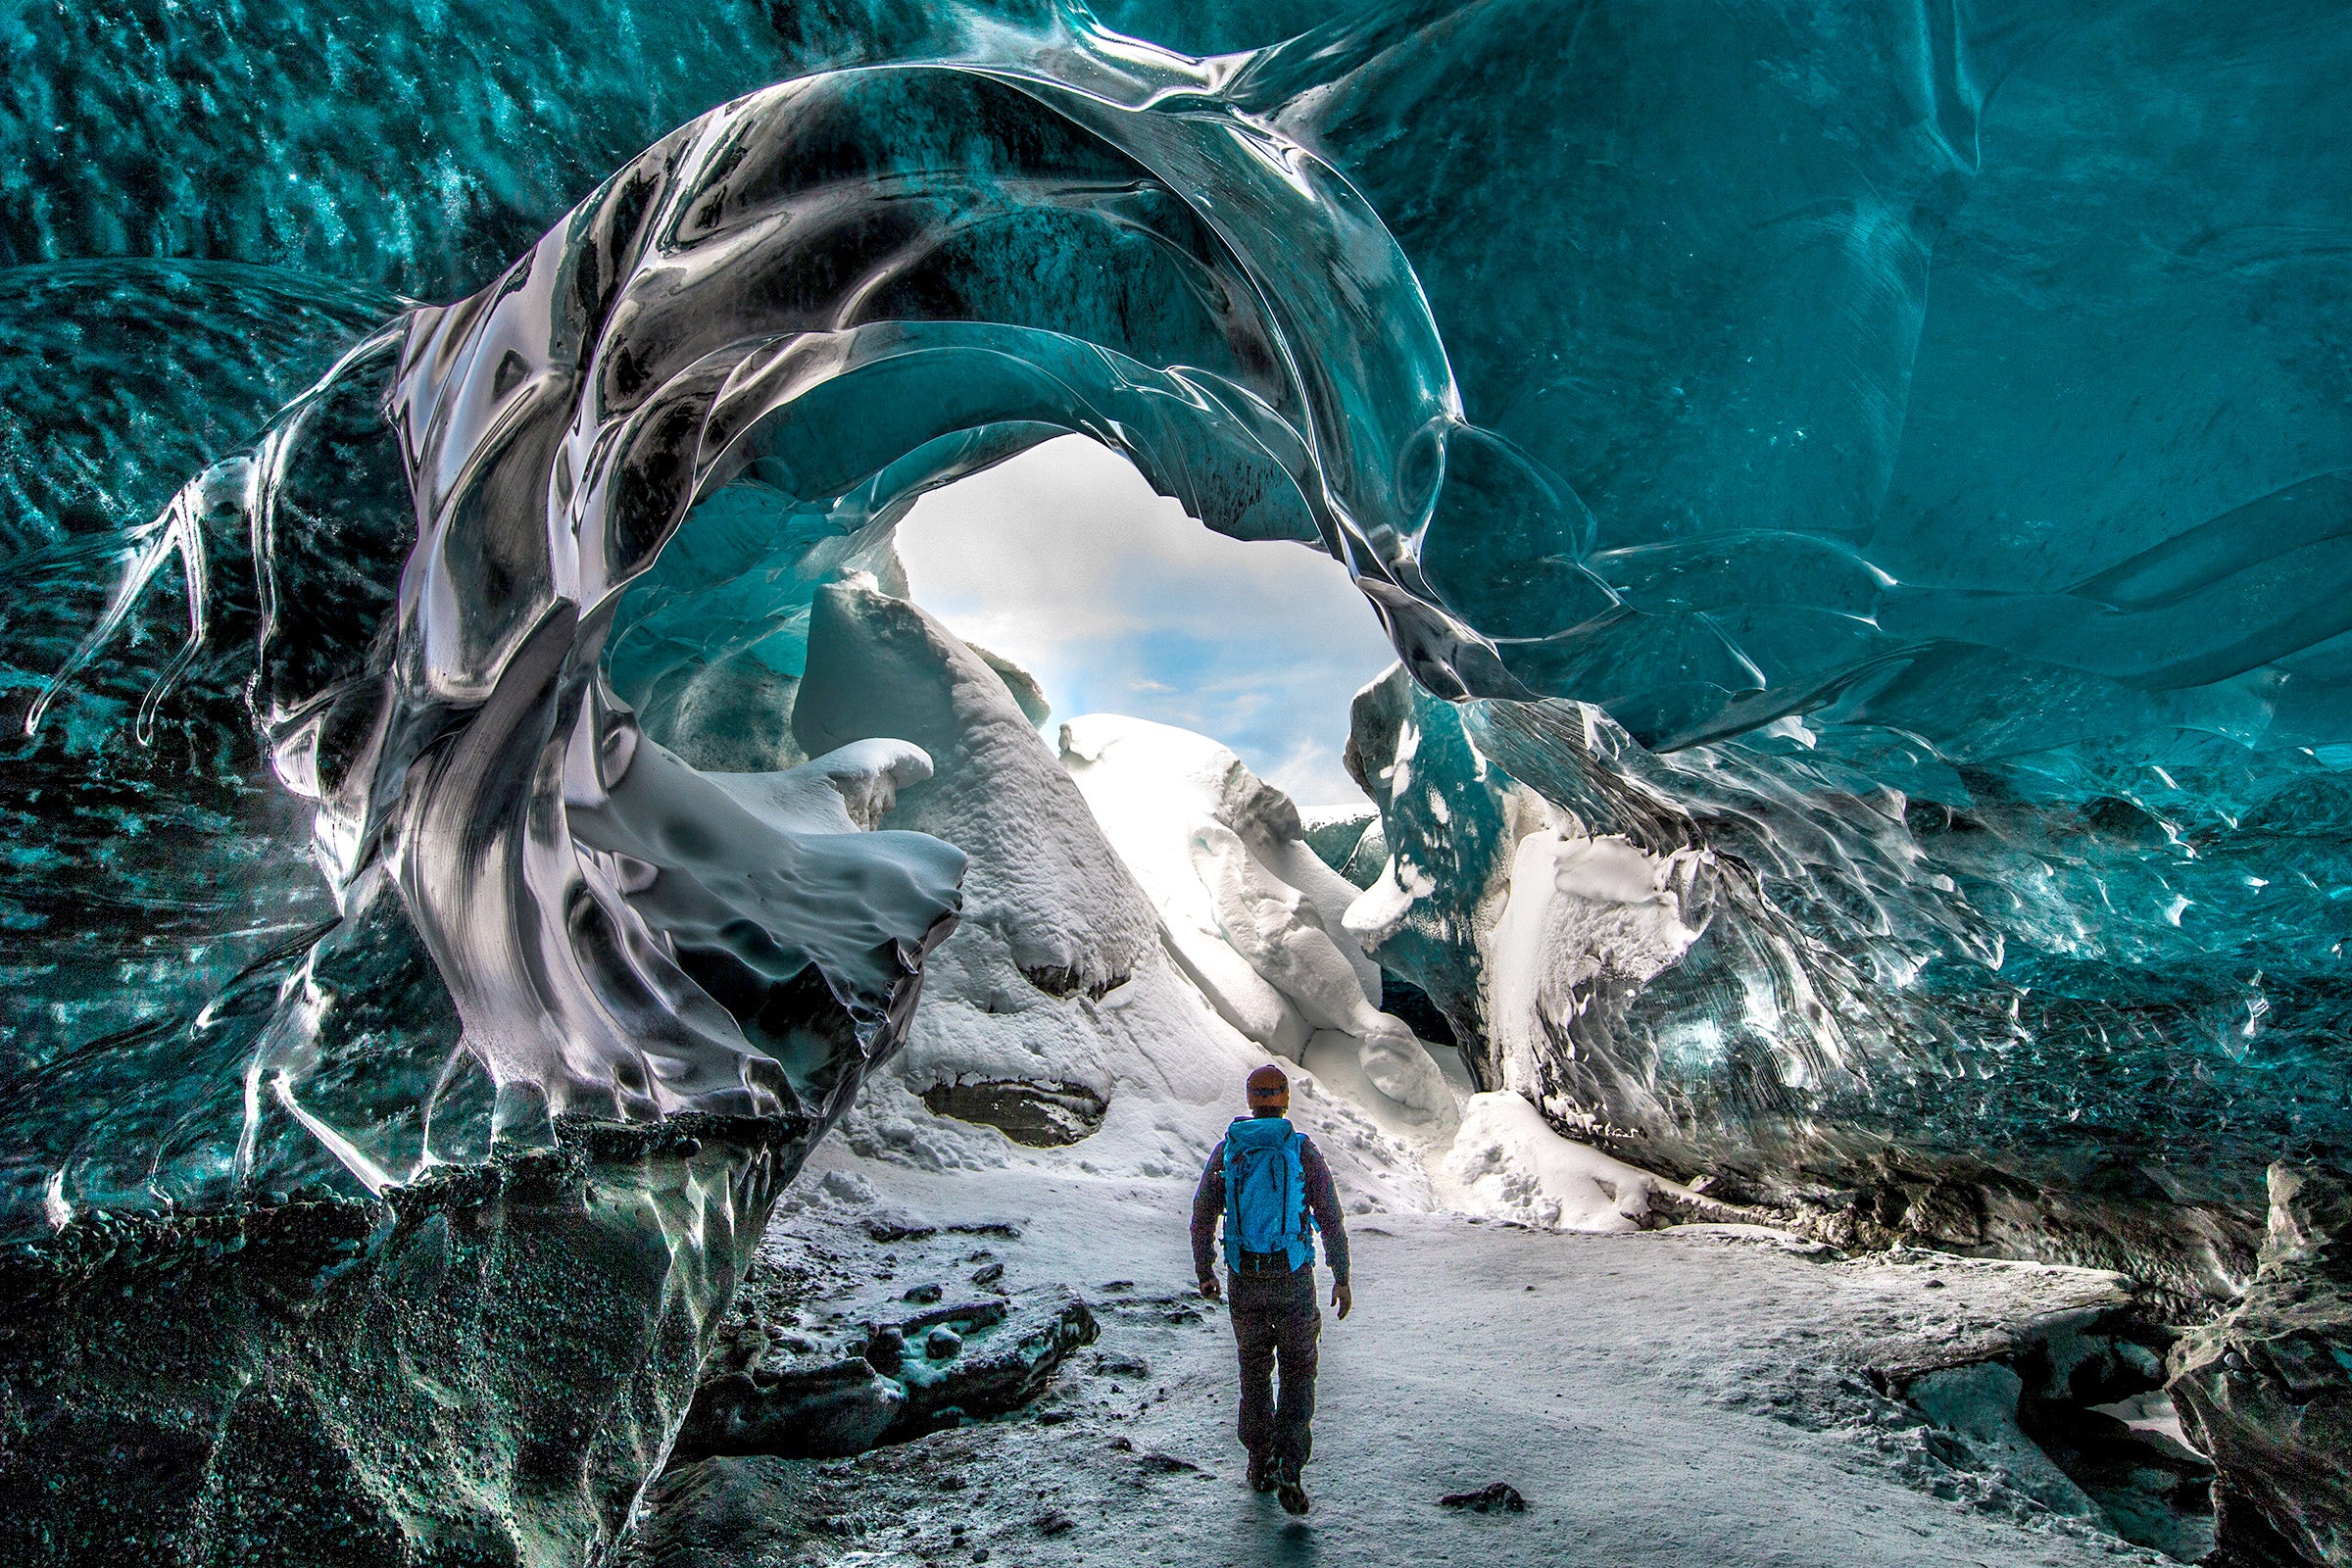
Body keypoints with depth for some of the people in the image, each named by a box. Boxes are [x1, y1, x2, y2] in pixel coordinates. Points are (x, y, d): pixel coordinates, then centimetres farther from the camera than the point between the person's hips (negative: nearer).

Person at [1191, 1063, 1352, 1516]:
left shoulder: (1226, 1148, 0)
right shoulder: (1303, 1151, -7)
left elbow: (1202, 1215, 3)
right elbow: (1331, 1219, -5)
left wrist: (1204, 1272, 14)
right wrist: (1341, 1278, 4)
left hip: (1243, 1278, 2)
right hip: (1293, 1277, -2)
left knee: (1253, 1370, 18)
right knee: (1298, 1372, 9)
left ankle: (1260, 1463, 28)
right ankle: (1289, 1468, -4)